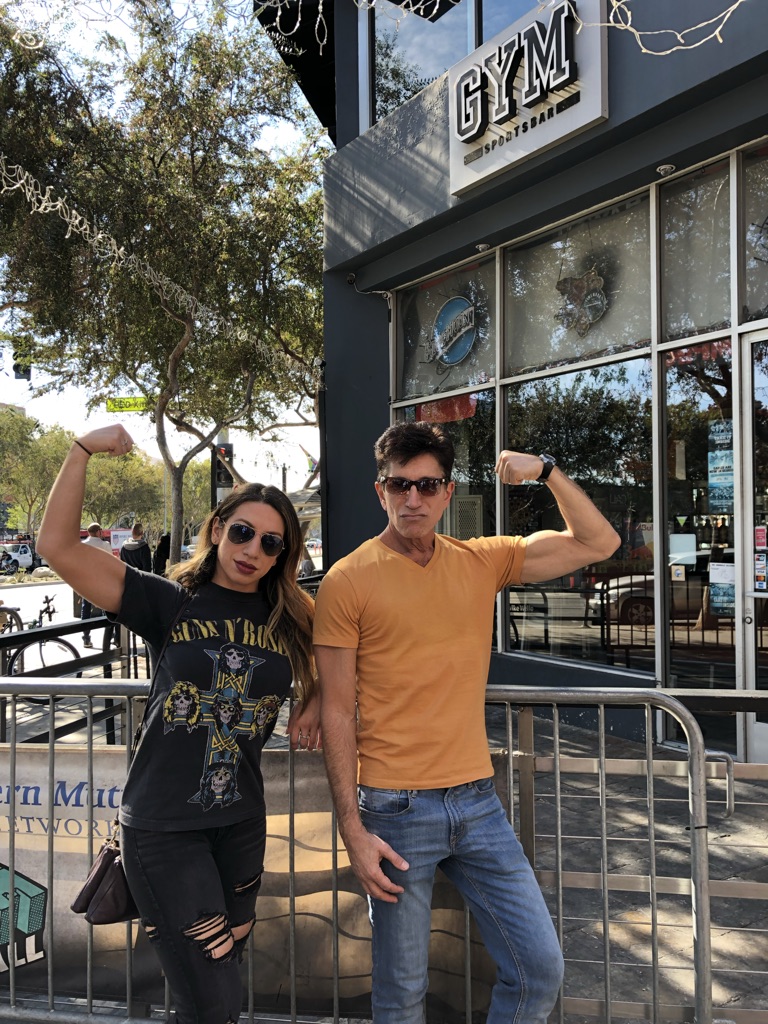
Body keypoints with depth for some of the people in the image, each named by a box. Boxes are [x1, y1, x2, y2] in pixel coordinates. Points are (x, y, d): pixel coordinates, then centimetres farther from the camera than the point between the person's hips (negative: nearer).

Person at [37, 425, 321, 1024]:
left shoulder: (293, 619, -1)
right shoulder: (170, 603, -10)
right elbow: (59, 547, -16)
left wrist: (317, 701, -2)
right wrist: (84, 449, -21)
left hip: (241, 823, 4)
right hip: (163, 827, -4)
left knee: (225, 971, 22)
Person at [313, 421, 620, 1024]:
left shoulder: (483, 562, 5)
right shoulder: (349, 581, -6)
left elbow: (599, 543, 8)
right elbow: (338, 712, -6)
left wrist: (546, 471, -5)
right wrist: (352, 829, -10)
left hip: (478, 800, 4)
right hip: (396, 809, -4)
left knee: (541, 967, 9)